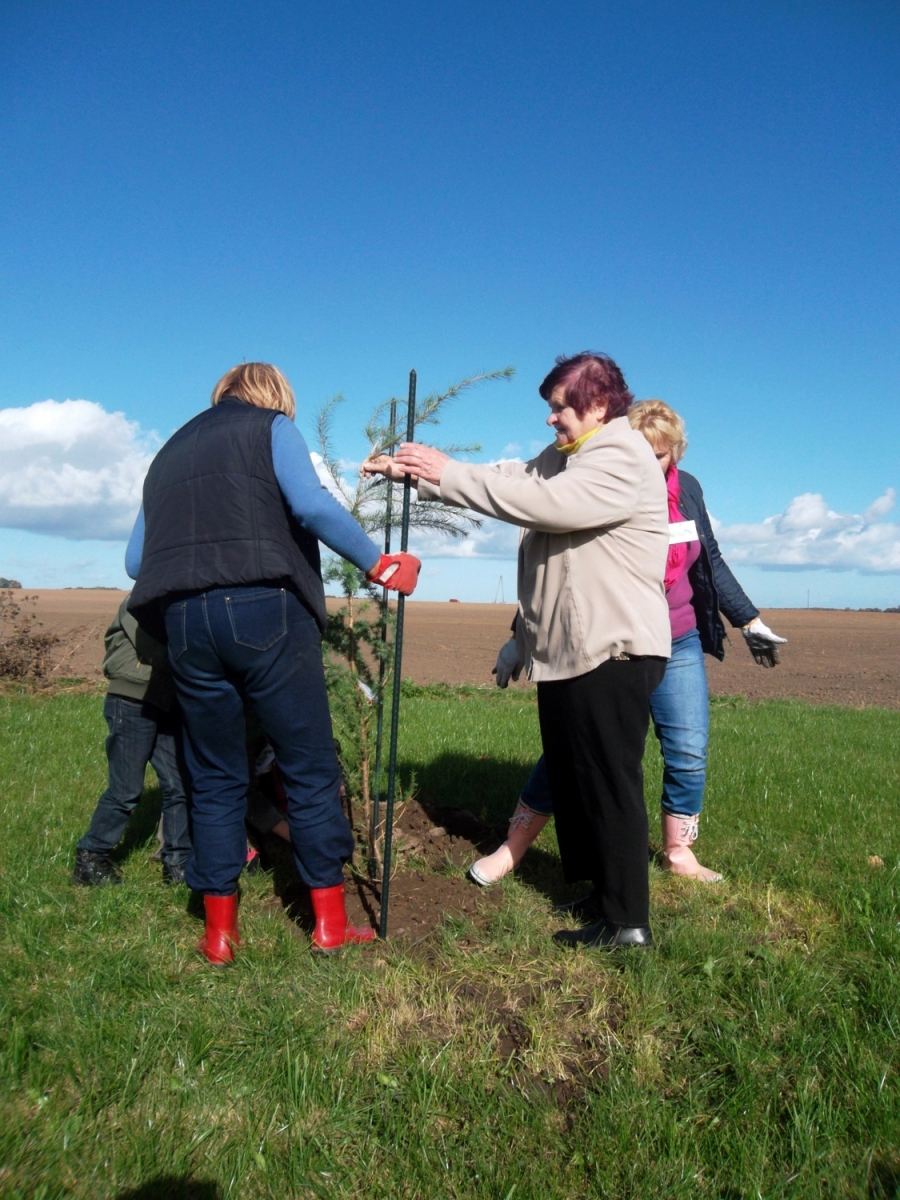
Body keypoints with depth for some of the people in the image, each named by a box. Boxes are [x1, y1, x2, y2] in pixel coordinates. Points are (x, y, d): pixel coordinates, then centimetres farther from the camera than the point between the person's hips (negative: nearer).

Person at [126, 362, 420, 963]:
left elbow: (135, 559, 21)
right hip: (264, 610, -5)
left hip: (184, 620, 5)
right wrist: (381, 565, -2)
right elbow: (313, 506, -10)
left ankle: (220, 932, 18)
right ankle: (331, 923, 12)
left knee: (216, 779, 13)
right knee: (311, 769, 5)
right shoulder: (272, 426, 10)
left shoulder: (169, 452, 25)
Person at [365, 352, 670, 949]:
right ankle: (587, 876, 36)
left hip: (612, 654, -10)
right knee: (570, 774, 19)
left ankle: (629, 922, 7)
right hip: (564, 653, 10)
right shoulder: (562, 458, 17)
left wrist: (447, 474, -20)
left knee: (609, 784, -4)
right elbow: (507, 478, 10)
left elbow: (543, 503, -26)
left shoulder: (625, 461, -14)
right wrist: (411, 471, -1)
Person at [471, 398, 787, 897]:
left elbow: (711, 563, 14)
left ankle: (679, 852, 22)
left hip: (677, 646, 5)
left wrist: (749, 621, 15)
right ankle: (512, 848, 13)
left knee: (689, 752, 2)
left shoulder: (687, 490, 3)